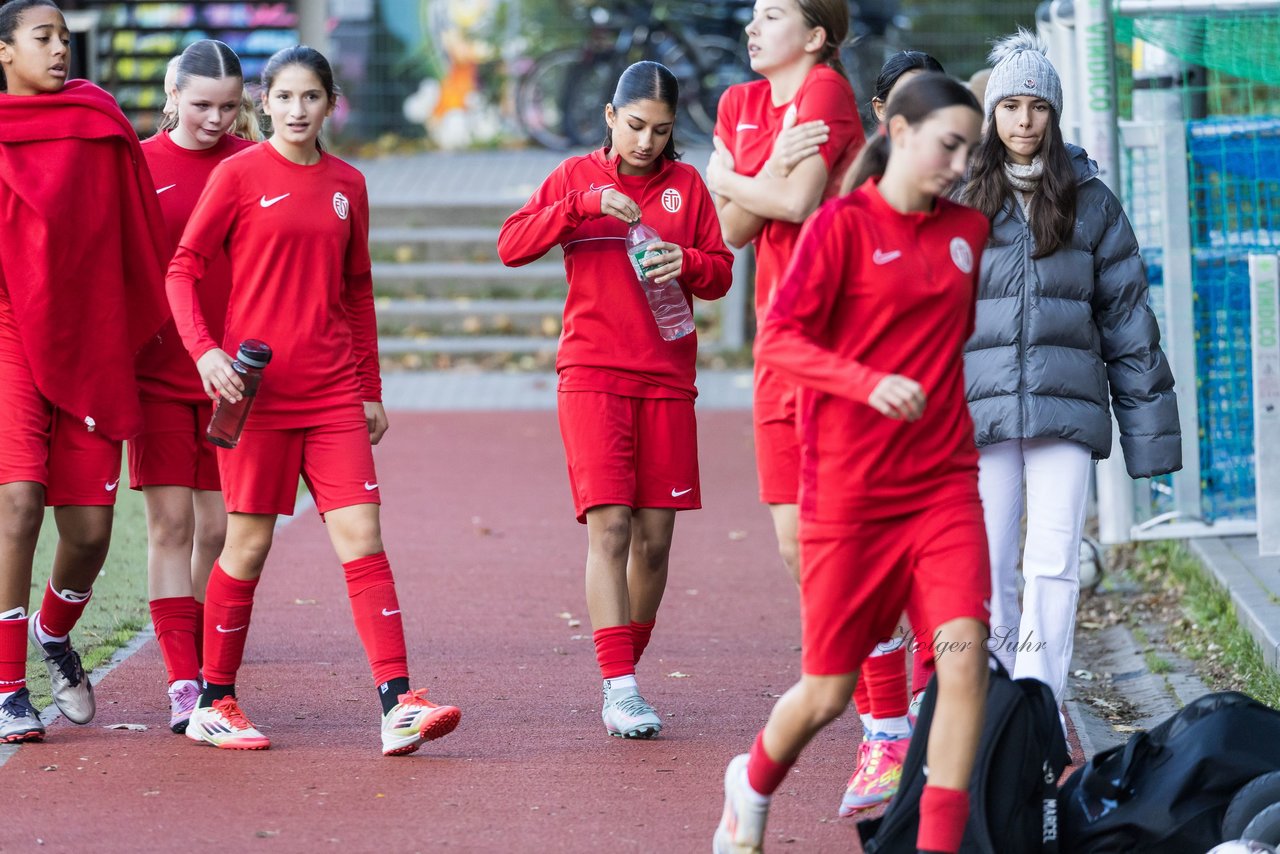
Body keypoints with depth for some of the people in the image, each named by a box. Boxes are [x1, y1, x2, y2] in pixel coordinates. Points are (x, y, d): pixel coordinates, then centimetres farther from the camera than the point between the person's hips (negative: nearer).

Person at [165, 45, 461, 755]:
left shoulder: (346, 185, 11)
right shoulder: (239, 175, -2)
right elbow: (183, 270, -2)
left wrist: (371, 390, 17)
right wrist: (204, 350, -16)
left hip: (332, 395, 4)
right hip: (256, 388, -4)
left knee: (362, 538, -6)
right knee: (249, 543, 2)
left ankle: (398, 707, -13)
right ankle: (213, 704, 16)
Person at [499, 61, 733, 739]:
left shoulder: (687, 184, 10)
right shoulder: (578, 176, 6)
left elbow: (721, 274, 11)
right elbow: (511, 245, -6)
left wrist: (688, 263, -11)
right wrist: (583, 205, -18)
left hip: (667, 378, 3)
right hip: (593, 375, -3)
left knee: (654, 538, 3)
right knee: (609, 529, -13)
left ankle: (626, 674, 18)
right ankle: (620, 690, -16)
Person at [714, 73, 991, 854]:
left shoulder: (968, 229, 9)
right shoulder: (844, 224, -7)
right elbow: (779, 340, -15)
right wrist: (870, 383, -29)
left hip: (944, 484, 4)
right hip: (851, 491, -4)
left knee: (965, 654, -17)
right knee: (828, 692, 7)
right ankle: (754, 783, 39)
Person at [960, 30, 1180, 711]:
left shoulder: (1092, 204, 9)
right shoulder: (961, 203, 8)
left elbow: (1126, 316, 10)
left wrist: (1149, 429, 6)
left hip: (1067, 408, -1)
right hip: (982, 411, 1)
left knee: (1053, 566, -10)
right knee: (987, 570, 1)